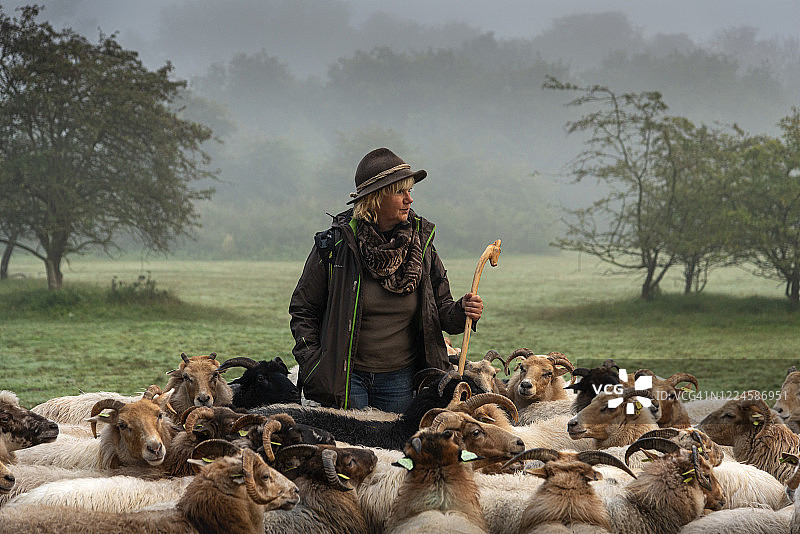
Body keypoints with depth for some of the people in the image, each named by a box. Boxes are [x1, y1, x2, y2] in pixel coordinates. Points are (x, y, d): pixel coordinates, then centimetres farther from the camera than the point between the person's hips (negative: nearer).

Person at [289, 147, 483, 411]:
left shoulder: (421, 243, 1)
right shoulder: (336, 244, -7)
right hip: (346, 377, -3)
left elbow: (440, 308, 9)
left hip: (400, 379, 3)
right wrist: (312, 366, -7)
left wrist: (461, 311, -14)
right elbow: (303, 309, 1)